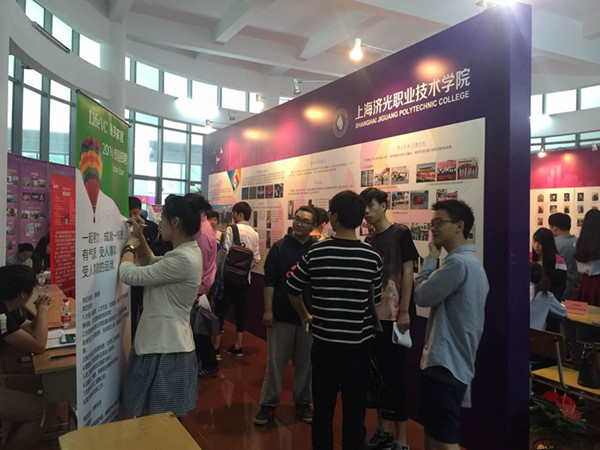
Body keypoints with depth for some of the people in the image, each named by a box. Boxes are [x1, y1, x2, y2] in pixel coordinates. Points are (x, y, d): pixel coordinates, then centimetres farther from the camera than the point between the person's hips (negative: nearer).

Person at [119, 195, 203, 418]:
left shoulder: (183, 259, -25)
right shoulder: (187, 252, 7)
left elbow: (129, 275, -22)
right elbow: (151, 264, 24)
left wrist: (129, 246, -3)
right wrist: (140, 238, 9)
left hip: (166, 347, -10)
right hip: (163, 341, 10)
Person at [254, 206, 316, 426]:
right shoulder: (280, 247, 0)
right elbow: (269, 281, -2)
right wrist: (268, 310, -8)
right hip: (282, 315, -1)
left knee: (305, 362, 12)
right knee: (275, 361, 6)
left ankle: (303, 402, 28)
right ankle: (268, 404, 20)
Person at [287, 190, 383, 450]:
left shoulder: (315, 253, -9)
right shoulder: (372, 257, -10)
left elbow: (292, 290, 1)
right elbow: (376, 301, 0)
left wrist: (305, 316, 18)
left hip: (324, 340, 0)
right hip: (359, 342, 0)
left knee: (323, 406, 15)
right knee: (354, 407, 14)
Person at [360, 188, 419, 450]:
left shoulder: (400, 233, -5)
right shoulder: (369, 240, 11)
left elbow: (407, 273, -9)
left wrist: (404, 311, -14)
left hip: (393, 315, -6)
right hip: (373, 315, 6)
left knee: (395, 375, 0)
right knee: (378, 374, 13)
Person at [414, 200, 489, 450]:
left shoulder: (458, 262, -20)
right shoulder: (471, 261, 15)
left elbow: (421, 295, -13)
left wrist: (431, 258, -5)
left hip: (446, 363, -11)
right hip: (448, 361, 11)